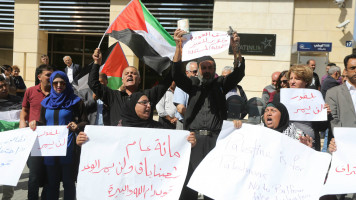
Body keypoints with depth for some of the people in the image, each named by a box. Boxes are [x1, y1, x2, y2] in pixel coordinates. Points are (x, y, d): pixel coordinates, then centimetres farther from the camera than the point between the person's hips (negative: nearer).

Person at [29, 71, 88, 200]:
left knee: (68, 182, 1)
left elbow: (85, 122, 0)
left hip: (68, 148, -3)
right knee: (52, 182, 9)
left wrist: (77, 126, -21)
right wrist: (35, 124, -1)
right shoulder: (46, 102, 14)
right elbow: (43, 123, 20)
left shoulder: (75, 101, 3)